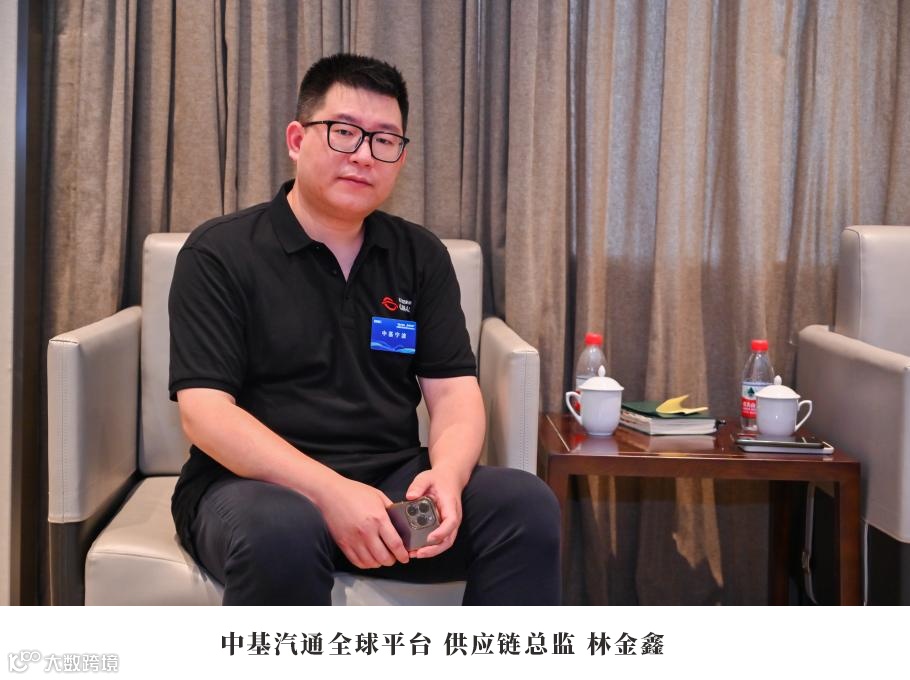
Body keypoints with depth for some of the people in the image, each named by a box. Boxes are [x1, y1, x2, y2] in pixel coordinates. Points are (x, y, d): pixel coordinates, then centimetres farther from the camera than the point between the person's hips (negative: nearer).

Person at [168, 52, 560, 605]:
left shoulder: (421, 256, 12)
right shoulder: (218, 254, -2)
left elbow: (454, 392, 5)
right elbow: (205, 411, -12)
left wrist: (447, 475, -19)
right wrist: (329, 491, -26)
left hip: (394, 482, 4)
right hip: (257, 482, -3)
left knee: (527, 503, -22)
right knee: (280, 531, -38)